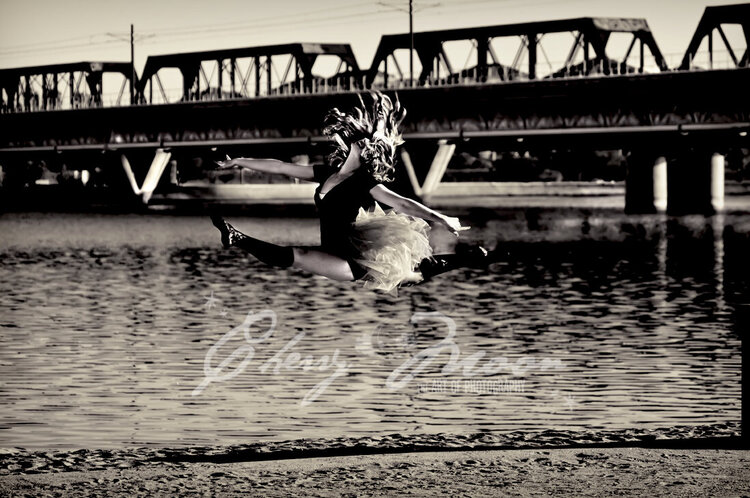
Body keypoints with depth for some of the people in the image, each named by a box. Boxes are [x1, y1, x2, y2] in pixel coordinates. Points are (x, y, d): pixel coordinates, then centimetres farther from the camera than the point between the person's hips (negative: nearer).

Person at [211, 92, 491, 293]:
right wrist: (239, 162, 15)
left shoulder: (364, 181, -12)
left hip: (353, 259, -9)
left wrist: (441, 220, -29)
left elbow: (401, 204, -18)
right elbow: (281, 168, 13)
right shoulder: (327, 173, 10)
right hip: (336, 252, 9)